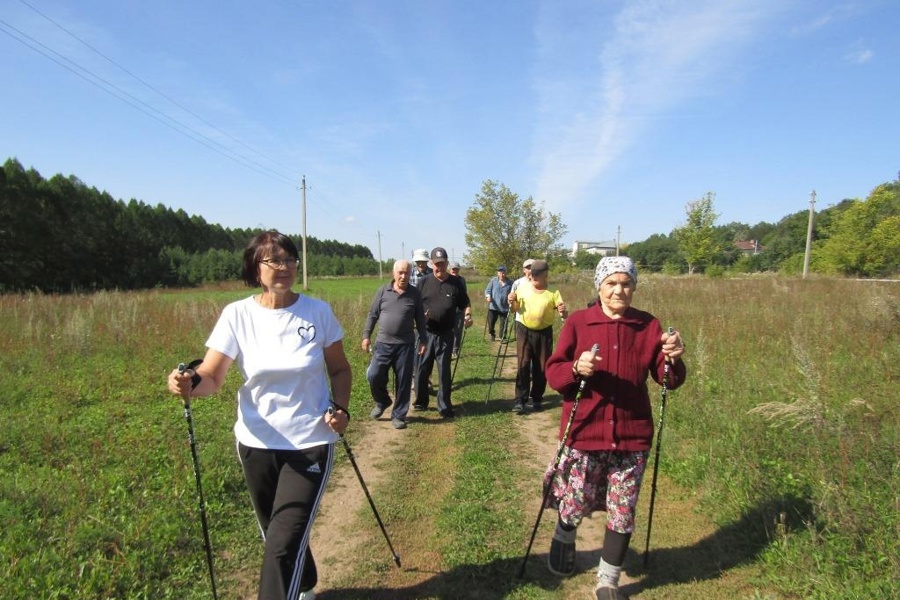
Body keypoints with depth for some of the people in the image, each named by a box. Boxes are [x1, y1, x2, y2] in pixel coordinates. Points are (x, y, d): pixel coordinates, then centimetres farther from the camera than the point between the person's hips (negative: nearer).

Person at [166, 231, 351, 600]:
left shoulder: (318, 312, -7)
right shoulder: (237, 314, -7)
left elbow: (339, 369, 4)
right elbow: (212, 378, -11)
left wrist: (341, 408, -12)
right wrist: (190, 381, -33)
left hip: (310, 444, -2)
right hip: (257, 444, 2)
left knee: (284, 544, -9)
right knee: (276, 537, 22)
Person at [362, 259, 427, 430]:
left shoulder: (415, 294, 0)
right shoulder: (383, 291, 0)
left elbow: (420, 319, 6)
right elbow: (372, 314, 5)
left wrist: (422, 340, 4)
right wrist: (366, 335, 0)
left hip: (405, 345, 0)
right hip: (383, 343, 0)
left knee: (403, 381, 4)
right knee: (373, 375, -5)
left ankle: (398, 415, 19)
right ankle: (382, 402, 23)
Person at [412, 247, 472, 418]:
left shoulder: (455, 282, 2)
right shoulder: (424, 282, 1)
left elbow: (465, 304, 8)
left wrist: (467, 316, -12)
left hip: (446, 334, 0)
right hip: (425, 333, 1)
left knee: (444, 370, 4)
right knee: (422, 369, 8)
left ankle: (444, 406, 12)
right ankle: (421, 401, 25)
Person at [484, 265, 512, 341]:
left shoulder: (510, 283, 2)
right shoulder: (493, 280, 1)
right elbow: (487, 290, -1)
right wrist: (488, 296, -21)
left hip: (504, 308, 0)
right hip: (493, 307, 0)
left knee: (503, 325, 5)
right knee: (491, 323, 4)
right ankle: (492, 335, 30)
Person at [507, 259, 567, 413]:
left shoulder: (553, 292, -7)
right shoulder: (522, 288, -1)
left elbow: (563, 313, -9)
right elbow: (515, 309, 9)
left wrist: (563, 312, -32)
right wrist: (512, 302, -13)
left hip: (544, 333, 0)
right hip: (524, 331, 0)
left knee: (541, 367, 7)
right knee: (523, 365, -6)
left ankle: (537, 398, 23)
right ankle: (520, 400, -4)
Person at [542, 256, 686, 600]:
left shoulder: (649, 325, 0)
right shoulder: (578, 322, -5)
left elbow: (668, 379, -2)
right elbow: (553, 373, -7)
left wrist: (674, 360, -23)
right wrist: (576, 368, -27)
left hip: (631, 436, 1)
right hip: (583, 433, -1)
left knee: (623, 515, 9)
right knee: (575, 505, 12)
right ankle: (564, 539, 47)